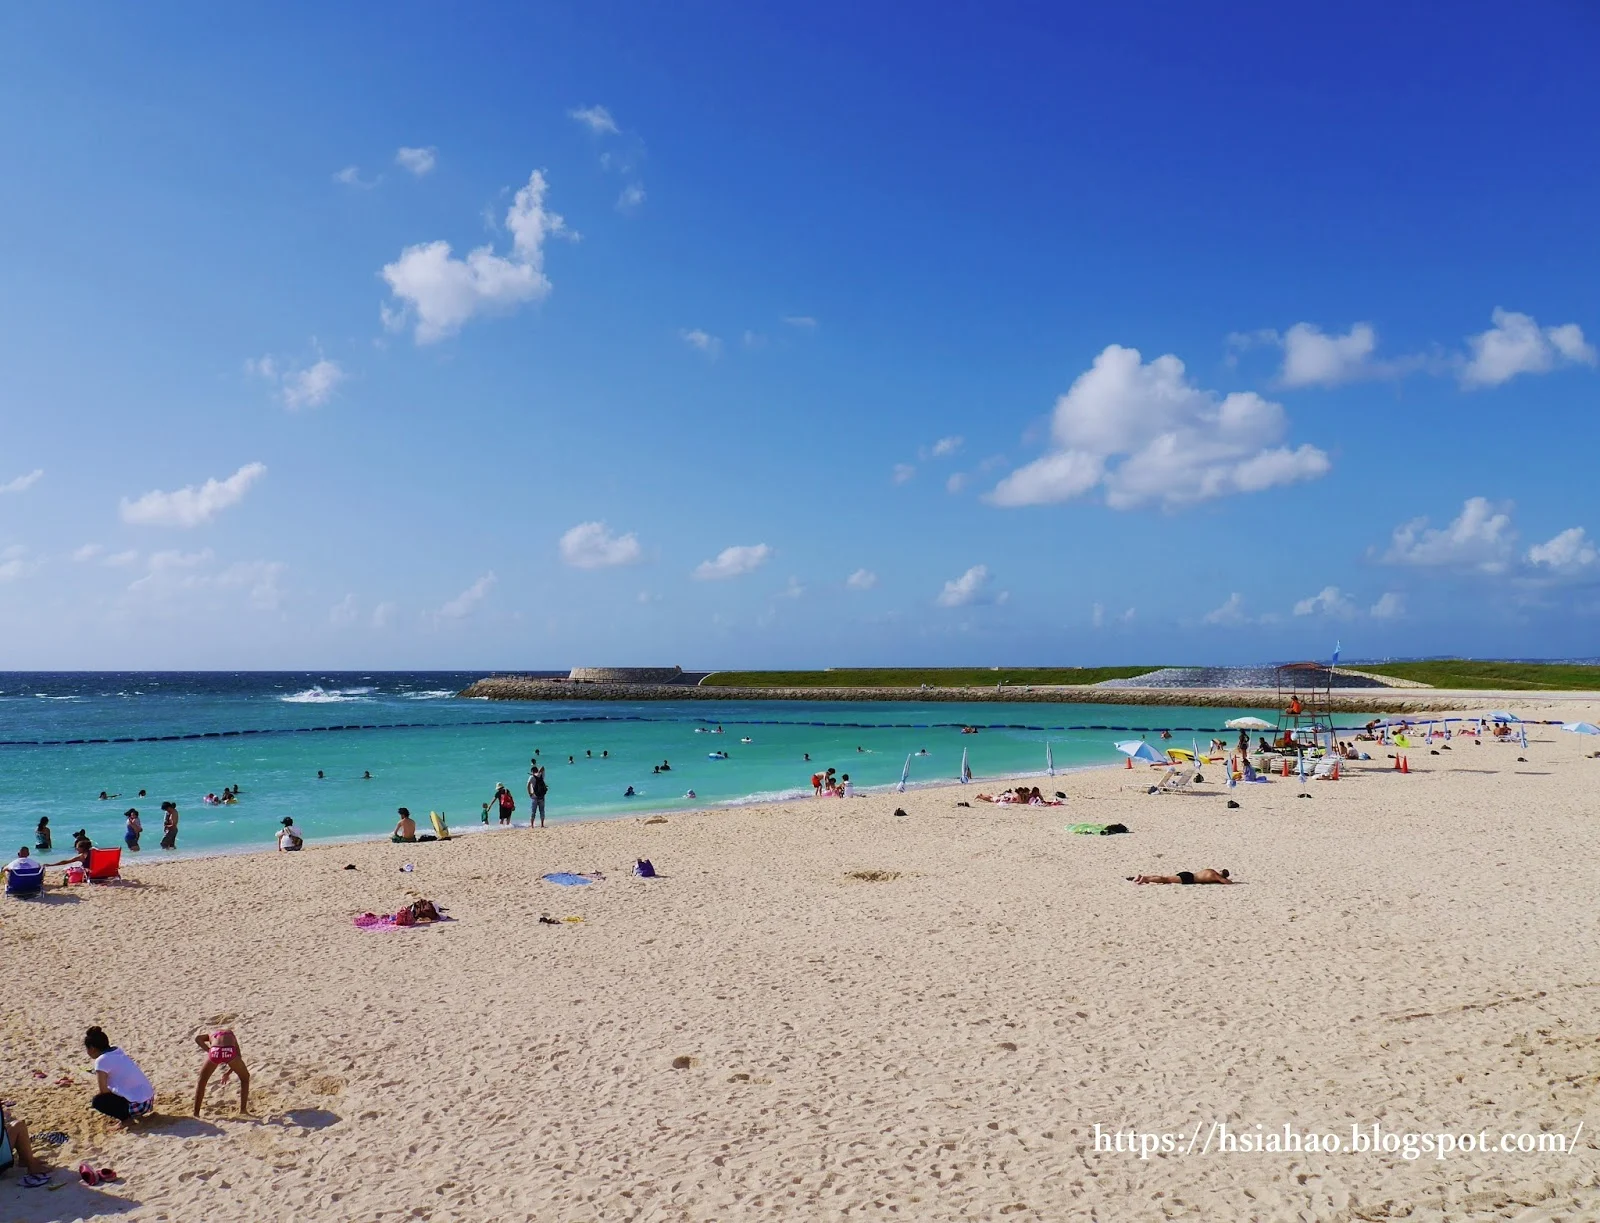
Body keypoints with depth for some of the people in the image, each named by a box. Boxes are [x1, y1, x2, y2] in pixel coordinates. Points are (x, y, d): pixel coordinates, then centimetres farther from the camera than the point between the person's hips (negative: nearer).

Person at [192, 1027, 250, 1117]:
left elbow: (197, 1038, 12)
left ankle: (196, 1113, 27)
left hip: (215, 1052, 0)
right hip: (229, 1052, 0)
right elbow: (238, 1057, 31)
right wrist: (228, 1073, 41)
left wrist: (209, 1050, 16)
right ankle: (243, 1110, 22)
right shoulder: (232, 1036, 39)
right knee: (245, 1078, 26)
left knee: (202, 1081, 29)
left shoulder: (212, 1035, 37)